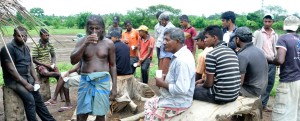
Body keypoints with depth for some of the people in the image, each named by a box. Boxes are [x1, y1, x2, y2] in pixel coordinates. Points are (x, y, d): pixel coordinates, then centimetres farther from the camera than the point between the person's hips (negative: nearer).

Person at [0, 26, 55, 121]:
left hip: (27, 78, 7)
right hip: (14, 80, -7)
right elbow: (11, 70, -19)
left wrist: (36, 80, 2)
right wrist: (25, 84, -20)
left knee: (38, 99, 5)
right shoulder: (8, 48, -14)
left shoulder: (26, 47, 11)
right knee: (30, 99, -24)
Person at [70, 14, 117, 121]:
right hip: (86, 81, 1)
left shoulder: (108, 43, 1)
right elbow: (73, 61, -10)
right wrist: (85, 44, -21)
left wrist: (114, 87, 3)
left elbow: (112, 65, 6)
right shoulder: (82, 41, 1)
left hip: (102, 81, 0)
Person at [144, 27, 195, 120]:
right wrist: (165, 80, 2)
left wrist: (163, 84, -18)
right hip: (172, 97, 10)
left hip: (177, 102, -10)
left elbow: (181, 89, -32)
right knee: (148, 103, 21)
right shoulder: (180, 55, 5)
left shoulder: (182, 61, -28)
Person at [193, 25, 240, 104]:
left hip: (221, 96, -8)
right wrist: (202, 81, 22)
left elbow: (209, 83, -12)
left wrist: (201, 85, 10)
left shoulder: (211, 54, -15)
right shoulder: (231, 51, 8)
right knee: (202, 84, 27)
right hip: (234, 95, 8)